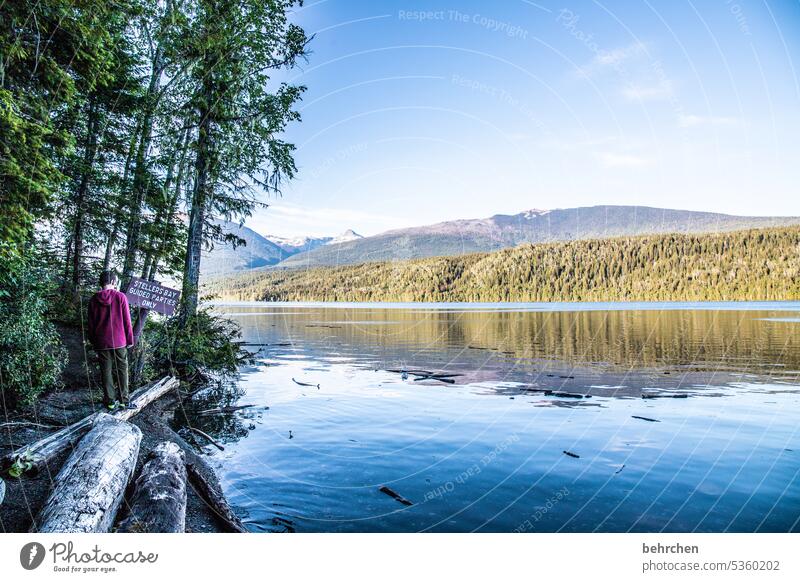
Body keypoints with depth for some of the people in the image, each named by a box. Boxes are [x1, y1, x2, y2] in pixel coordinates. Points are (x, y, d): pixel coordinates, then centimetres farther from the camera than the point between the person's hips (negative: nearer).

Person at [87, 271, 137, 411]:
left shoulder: (94, 299, 1)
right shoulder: (120, 297, -8)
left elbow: (91, 324, 6)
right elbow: (126, 320, -6)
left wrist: (93, 342, 16)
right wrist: (130, 339, 3)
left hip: (101, 342, 2)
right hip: (119, 341, -2)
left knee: (106, 371, 8)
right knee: (122, 370, 7)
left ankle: (110, 401, 13)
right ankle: (123, 400, 8)